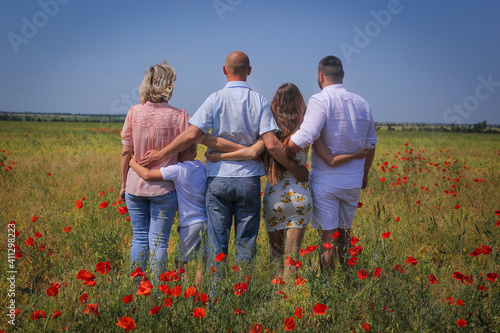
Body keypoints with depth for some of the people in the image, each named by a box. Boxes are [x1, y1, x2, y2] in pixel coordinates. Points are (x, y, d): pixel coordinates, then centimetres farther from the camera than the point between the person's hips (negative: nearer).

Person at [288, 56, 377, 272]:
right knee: (344, 232, 17)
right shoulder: (362, 104, 8)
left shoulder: (321, 101, -14)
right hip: (353, 182, 6)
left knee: (328, 236, -2)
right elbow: (370, 144, 18)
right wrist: (364, 174, 31)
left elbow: (303, 138, -27)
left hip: (326, 182, -6)